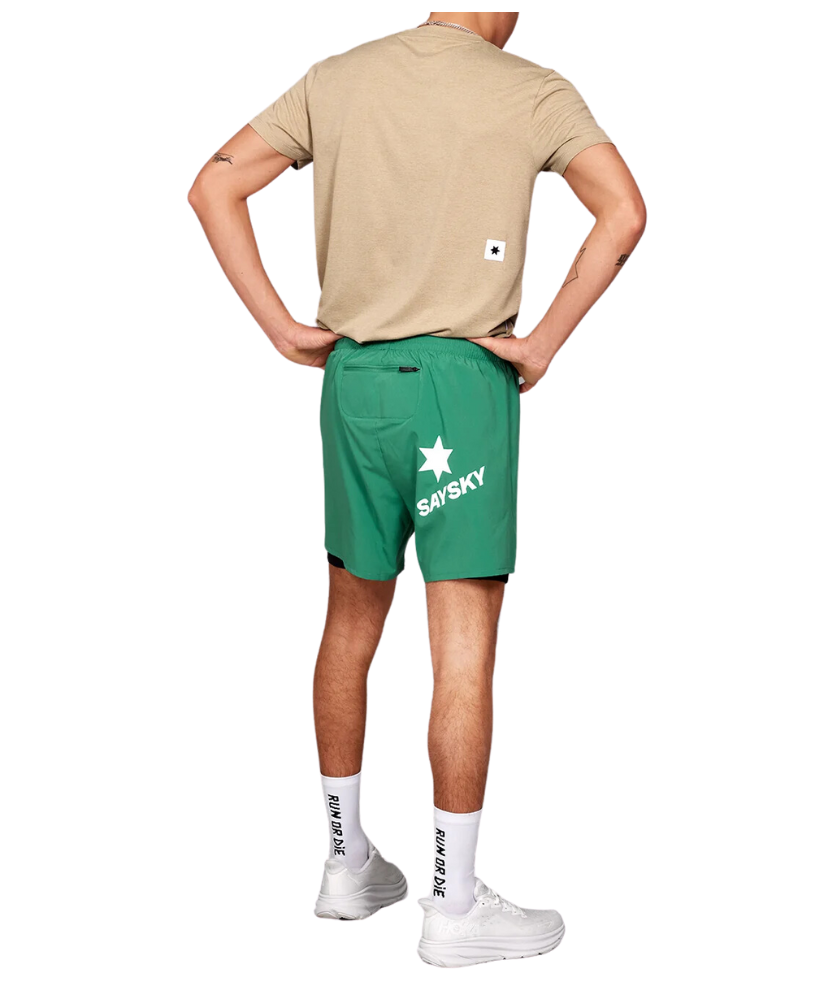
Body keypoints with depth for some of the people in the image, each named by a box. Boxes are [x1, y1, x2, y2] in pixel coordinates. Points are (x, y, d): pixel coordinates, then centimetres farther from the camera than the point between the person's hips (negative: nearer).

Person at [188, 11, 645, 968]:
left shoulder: (336, 78, 10)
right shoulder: (534, 92, -1)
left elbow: (214, 186, 5)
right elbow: (622, 211, -14)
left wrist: (281, 328, 3)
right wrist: (544, 343, -9)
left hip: (353, 378, 5)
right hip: (464, 381, -4)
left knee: (350, 627, 16)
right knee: (464, 653, 1)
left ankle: (347, 864, 28)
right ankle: (454, 906, 10)